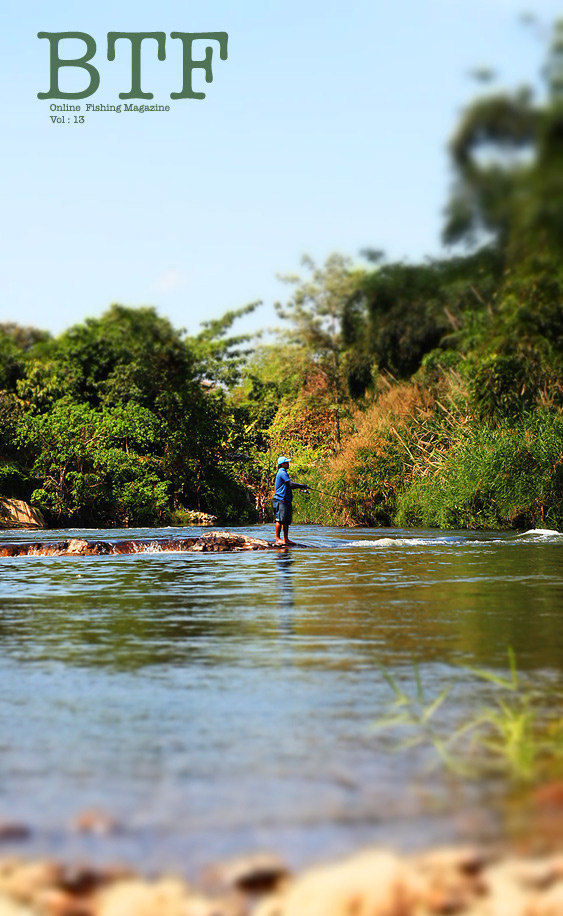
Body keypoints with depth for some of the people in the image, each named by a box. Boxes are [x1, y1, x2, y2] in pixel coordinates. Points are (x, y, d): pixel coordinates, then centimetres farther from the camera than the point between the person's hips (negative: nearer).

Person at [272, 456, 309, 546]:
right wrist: (303, 486, -9)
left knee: (287, 521, 9)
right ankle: (278, 539, -10)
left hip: (286, 501, 10)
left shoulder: (283, 473, 21)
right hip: (281, 500, -10)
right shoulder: (282, 473, -11)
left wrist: (301, 487, 12)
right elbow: (291, 484, -18)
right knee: (280, 520, -10)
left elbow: (290, 486, 23)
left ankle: (286, 539, 12)